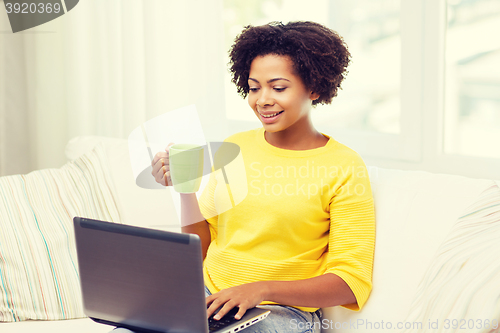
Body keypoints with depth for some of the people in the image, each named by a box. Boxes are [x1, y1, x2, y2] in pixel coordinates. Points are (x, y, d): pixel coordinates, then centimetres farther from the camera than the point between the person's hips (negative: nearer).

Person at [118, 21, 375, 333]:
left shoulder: (344, 167, -6)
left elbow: (352, 282, -11)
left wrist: (262, 288, -22)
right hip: (208, 295, 4)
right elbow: (202, 246, 14)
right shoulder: (234, 147, 10)